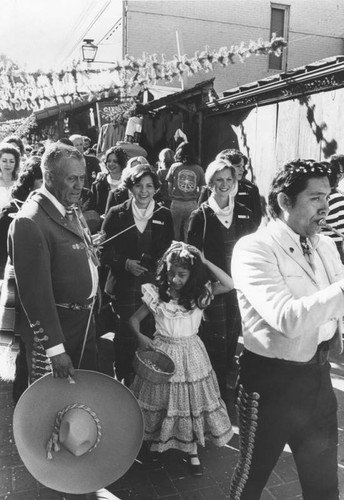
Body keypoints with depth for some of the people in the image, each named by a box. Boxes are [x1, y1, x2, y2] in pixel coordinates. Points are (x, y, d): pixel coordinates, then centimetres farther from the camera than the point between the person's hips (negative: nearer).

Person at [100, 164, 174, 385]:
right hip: (124, 287, -1)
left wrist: (152, 264, -10)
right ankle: (123, 382, 23)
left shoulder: (164, 215, 7)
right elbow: (105, 250, 0)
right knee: (125, 340, 3)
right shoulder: (116, 214, 3)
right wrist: (125, 263, -15)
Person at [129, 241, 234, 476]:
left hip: (191, 353, 1)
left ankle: (192, 450, 28)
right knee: (160, 398, 12)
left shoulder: (200, 294, -8)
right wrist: (140, 337, -19)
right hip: (162, 351, 0)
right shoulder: (157, 295, -9)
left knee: (191, 400, 10)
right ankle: (154, 440, 38)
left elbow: (229, 284, -20)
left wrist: (205, 262, -22)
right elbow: (134, 319, 0)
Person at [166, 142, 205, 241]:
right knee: (189, 233, 8)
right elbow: (202, 189, 2)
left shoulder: (174, 167, -1)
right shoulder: (198, 169, 1)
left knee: (175, 232, 10)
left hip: (176, 203, -1)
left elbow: (169, 187, 1)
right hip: (192, 204, 1)